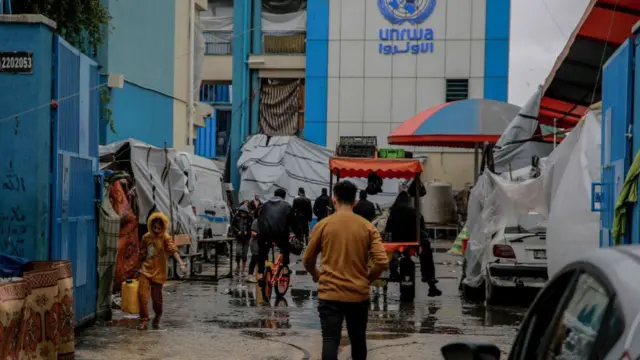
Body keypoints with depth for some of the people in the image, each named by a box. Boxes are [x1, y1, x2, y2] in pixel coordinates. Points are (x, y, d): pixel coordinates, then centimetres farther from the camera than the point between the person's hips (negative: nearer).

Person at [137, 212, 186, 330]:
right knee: (142, 294, -11)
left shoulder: (166, 238, -9)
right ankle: (144, 320, -2)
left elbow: (173, 250, -24)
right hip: (145, 270, 3)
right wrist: (140, 267, 22)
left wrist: (181, 263, -38)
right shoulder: (146, 237, 3)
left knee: (156, 297, 4)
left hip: (158, 271, -3)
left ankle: (158, 316, 32)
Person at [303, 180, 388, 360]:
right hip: (358, 294, 2)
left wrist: (317, 276, 24)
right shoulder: (367, 227, -1)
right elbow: (382, 262, -9)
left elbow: (307, 261, 4)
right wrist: (366, 279, 9)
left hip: (330, 294, -2)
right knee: (358, 340, 18)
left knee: (330, 341, -4)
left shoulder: (323, 225, -4)